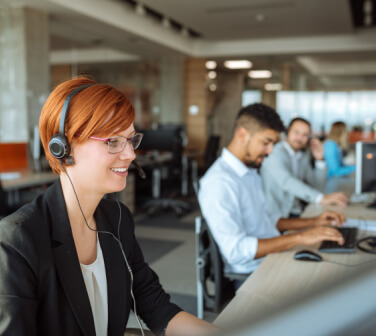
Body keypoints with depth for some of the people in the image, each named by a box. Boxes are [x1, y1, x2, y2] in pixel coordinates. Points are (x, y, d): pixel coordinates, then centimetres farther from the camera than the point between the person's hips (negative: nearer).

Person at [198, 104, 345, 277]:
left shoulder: (250, 173, 14)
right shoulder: (219, 182, -20)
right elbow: (236, 251, -27)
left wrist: (313, 222, 11)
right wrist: (300, 237, -26)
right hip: (251, 275, -9)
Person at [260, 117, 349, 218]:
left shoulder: (303, 156, 14)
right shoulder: (275, 153, -14)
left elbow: (317, 186, 17)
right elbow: (287, 182, -31)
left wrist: (319, 159, 2)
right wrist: (321, 198, -42)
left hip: (298, 212, 8)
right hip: (278, 214, -8)